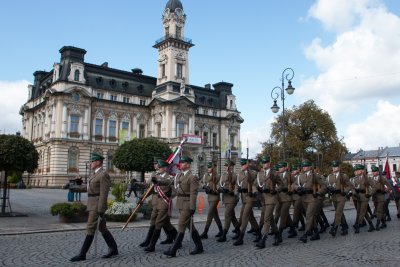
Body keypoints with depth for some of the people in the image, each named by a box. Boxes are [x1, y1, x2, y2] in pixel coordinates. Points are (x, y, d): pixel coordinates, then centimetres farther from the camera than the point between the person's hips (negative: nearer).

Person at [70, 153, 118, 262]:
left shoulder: (104, 175, -15)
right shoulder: (95, 174, 16)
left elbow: (104, 194, -18)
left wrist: (100, 211, -19)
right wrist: (91, 207, 22)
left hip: (98, 206, -10)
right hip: (93, 205, 10)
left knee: (90, 229, -5)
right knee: (102, 228, 11)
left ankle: (82, 254, 2)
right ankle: (113, 249, 18)